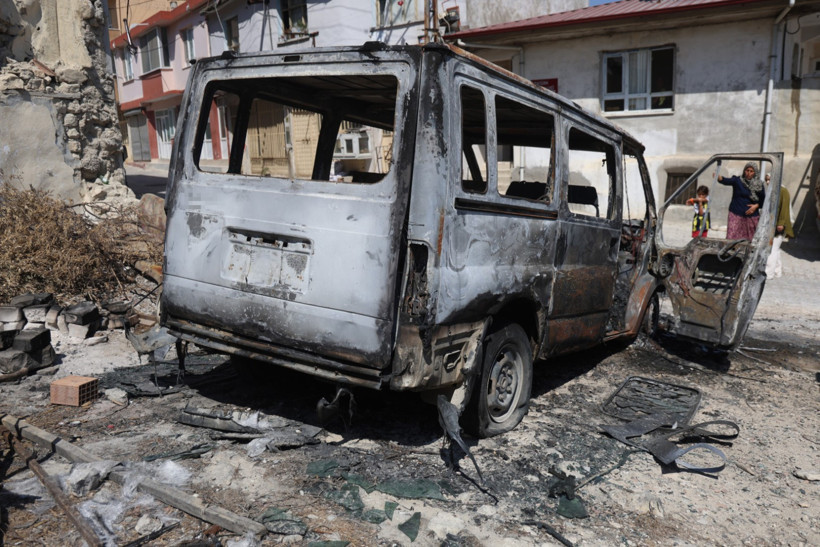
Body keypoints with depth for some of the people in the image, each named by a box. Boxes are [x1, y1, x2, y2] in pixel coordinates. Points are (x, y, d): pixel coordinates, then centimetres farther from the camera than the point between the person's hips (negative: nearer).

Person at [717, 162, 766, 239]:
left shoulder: (759, 185, 7)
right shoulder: (737, 181, -1)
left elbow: (763, 200, 14)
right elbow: (726, 181, -21)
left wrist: (756, 205, -5)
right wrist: (719, 177, -42)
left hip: (752, 216, 3)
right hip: (736, 214, -3)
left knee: (751, 238, 7)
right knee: (732, 237, -10)